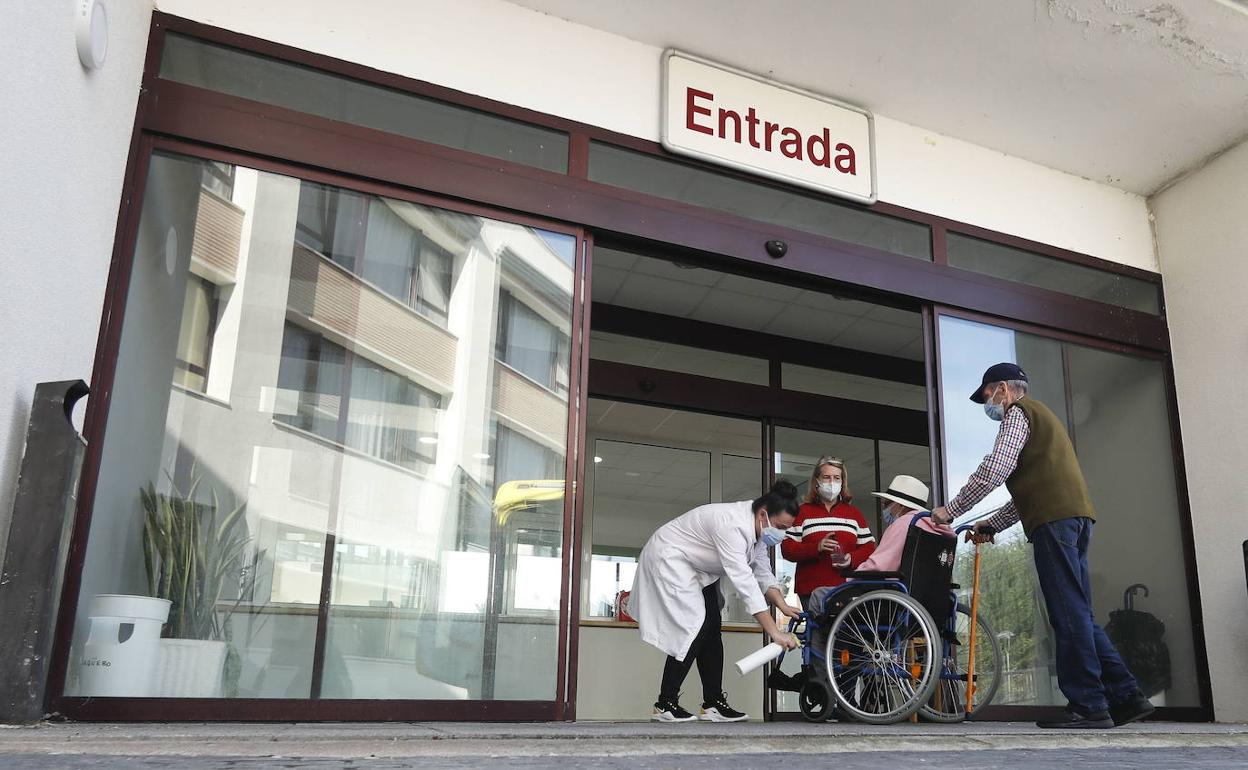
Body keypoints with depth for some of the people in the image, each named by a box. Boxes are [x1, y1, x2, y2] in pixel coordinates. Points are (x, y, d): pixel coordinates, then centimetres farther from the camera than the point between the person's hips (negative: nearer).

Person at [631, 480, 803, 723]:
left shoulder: (757, 528, -4)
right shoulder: (734, 526, -34)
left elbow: (763, 574, 3)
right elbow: (744, 581, -39)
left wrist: (783, 606, -14)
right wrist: (775, 632, -39)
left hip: (696, 569, 10)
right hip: (669, 559, -10)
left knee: (712, 629, 4)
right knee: (696, 627, -16)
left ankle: (713, 703, 7)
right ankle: (665, 704, -10)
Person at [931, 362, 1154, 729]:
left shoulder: (1018, 413, 2)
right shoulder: (1041, 416, 32)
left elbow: (993, 470, -12)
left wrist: (949, 511, -6)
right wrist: (991, 524, 27)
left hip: (1055, 518, -10)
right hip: (1075, 514, 10)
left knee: (1069, 613, -10)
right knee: (1077, 613, 9)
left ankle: (1087, 705, -9)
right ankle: (1125, 695, 6)